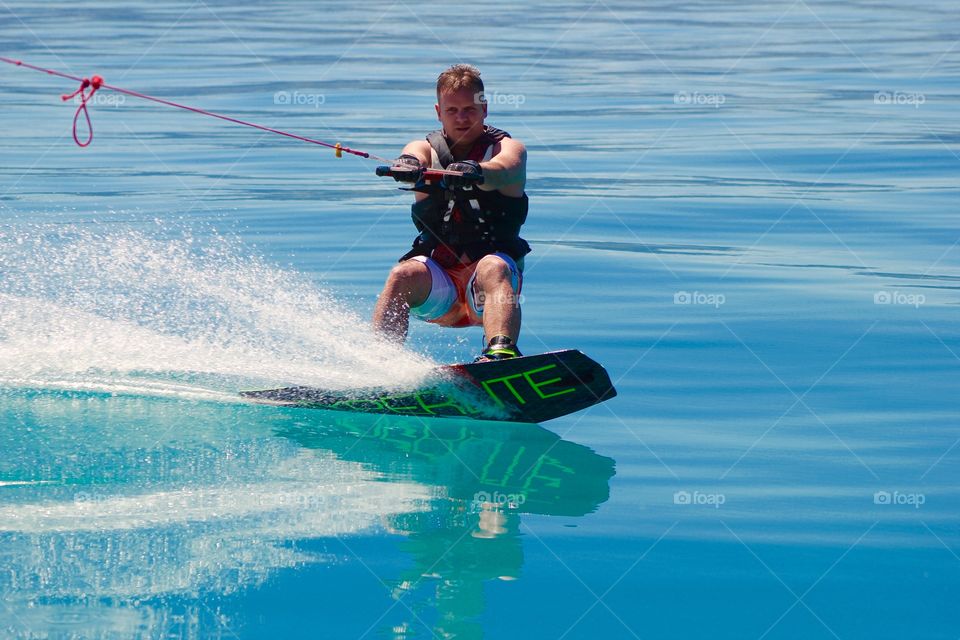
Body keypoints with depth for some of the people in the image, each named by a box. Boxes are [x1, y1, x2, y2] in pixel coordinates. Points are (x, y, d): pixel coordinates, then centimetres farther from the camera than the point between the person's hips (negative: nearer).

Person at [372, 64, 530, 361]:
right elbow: (414, 158, -15)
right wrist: (407, 167, -41)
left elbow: (503, 170, -22)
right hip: (438, 275, 2)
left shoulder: (508, 148, 4)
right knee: (402, 275, -28)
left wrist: (474, 172, -46)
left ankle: (502, 352, -57)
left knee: (492, 268, -35)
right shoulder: (425, 149, 11)